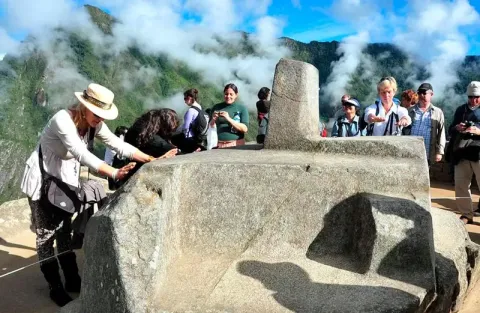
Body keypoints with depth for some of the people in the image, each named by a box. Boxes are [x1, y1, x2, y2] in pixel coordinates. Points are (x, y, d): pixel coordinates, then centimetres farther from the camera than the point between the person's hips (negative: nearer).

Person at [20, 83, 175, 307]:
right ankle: (55, 287, 15)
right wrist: (114, 173, -50)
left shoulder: (95, 124, -10)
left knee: (65, 230, 14)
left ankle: (72, 281, 25)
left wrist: (152, 160, -19)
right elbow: (82, 155, -41)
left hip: (65, 180, 7)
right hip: (42, 180, -6)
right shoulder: (63, 120, -32)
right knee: (47, 233, 2)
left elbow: (119, 145, -11)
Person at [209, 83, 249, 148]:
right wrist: (213, 119, -8)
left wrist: (229, 119, -15)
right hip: (218, 144, 2)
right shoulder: (217, 107, 10)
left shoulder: (242, 108, 4)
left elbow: (245, 129, -6)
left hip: (236, 144, -1)